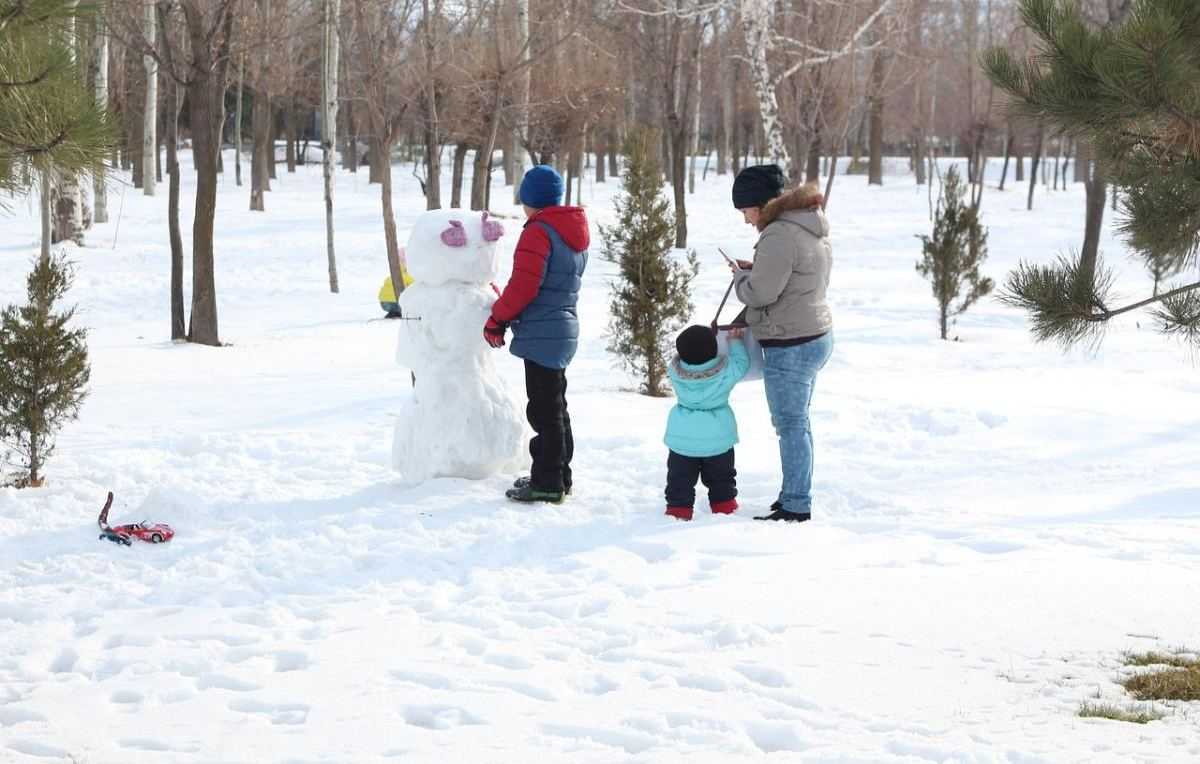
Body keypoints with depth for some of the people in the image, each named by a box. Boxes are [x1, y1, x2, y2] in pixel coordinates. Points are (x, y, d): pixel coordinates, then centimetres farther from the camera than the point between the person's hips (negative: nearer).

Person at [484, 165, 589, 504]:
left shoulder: (538, 232, -14)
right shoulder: (575, 234, 15)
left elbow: (523, 286, -20)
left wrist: (496, 320, -7)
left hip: (541, 334, -10)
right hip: (564, 329, 10)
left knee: (544, 409, -5)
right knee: (555, 407, 18)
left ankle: (547, 482, -2)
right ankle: (559, 476, 26)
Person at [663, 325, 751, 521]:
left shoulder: (675, 371, -12)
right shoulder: (726, 370, -17)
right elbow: (742, 363, 2)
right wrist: (735, 341, 13)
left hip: (682, 437, 0)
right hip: (717, 438, 0)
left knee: (680, 479, 10)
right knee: (720, 478, 19)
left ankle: (678, 511, 7)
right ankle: (725, 509, 26)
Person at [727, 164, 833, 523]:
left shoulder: (779, 236, -22)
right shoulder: (813, 230, 11)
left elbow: (760, 293, -21)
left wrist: (741, 277, -1)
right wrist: (754, 270, 9)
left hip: (790, 346, -10)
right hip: (816, 336, 10)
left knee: (790, 425, -1)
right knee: (797, 423, 19)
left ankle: (796, 507, 6)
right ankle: (793, 496, 30)